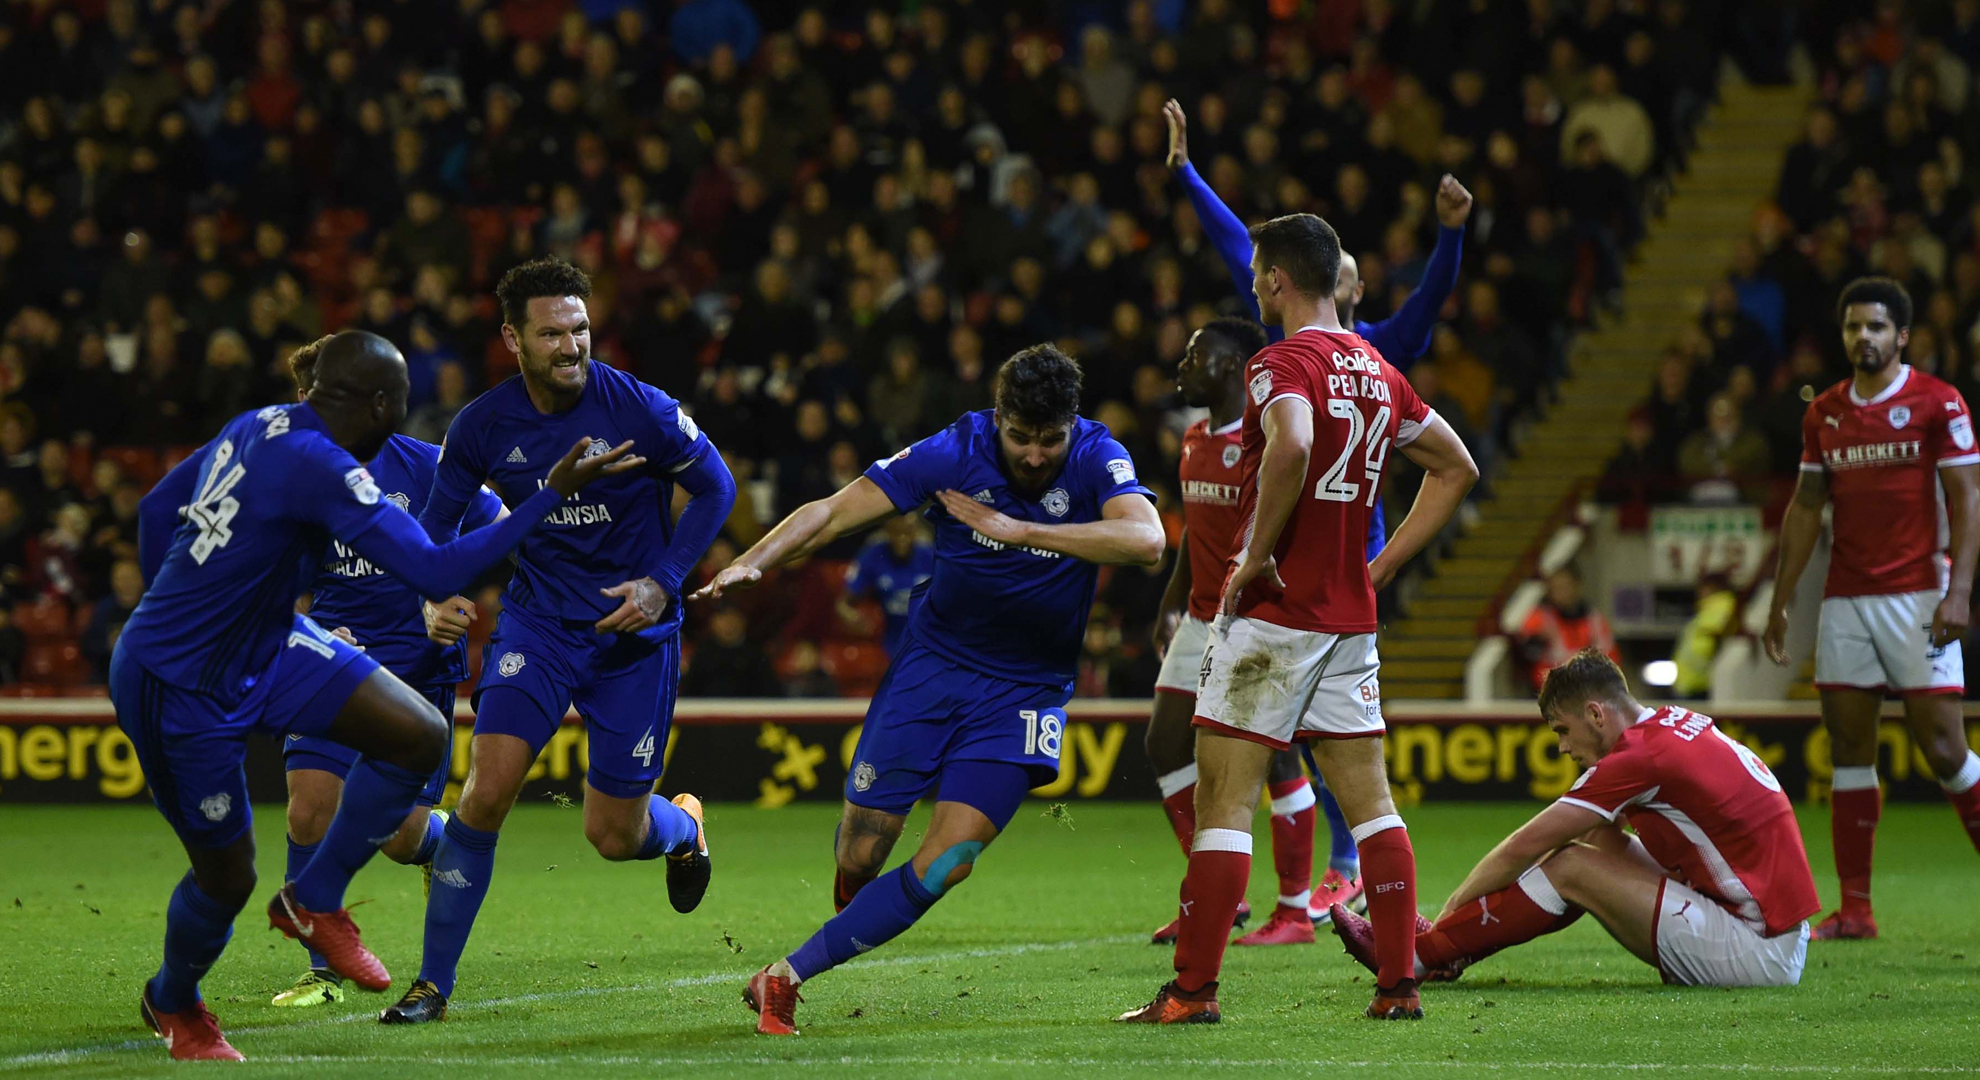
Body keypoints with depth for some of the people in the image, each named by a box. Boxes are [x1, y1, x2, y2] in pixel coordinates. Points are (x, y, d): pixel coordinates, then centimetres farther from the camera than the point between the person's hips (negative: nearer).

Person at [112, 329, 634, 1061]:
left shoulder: (260, 426, -2)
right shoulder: (320, 468, -29)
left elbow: (156, 508, 11)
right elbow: (437, 574, -31)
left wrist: (173, 612, 22)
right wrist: (551, 494, -28)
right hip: (182, 690, -9)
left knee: (420, 736, -1)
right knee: (227, 876, 6)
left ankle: (314, 902, 15)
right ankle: (172, 1003, 37)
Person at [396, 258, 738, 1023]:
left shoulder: (639, 409, -16)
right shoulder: (484, 426, -9)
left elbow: (715, 488, -3)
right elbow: (438, 519, 6)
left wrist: (662, 582, -13)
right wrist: (436, 601, -13)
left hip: (633, 632, -1)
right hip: (538, 621, 1)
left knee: (614, 836, 3)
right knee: (486, 789, -18)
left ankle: (683, 827, 44)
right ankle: (433, 983, -7)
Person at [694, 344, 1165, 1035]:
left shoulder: (1096, 460, -15)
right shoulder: (954, 452, -13)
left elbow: (1146, 540, -34)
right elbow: (834, 512, -11)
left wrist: (1017, 529, -32)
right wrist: (754, 562, -27)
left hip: (1026, 690, -1)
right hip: (933, 662, 1)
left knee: (948, 862, -15)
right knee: (860, 855, 0)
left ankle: (787, 977, -6)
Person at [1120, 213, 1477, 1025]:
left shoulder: (1284, 364, -12)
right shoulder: (1376, 372, 12)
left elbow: (1292, 446, -34)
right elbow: (1456, 468, 22)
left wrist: (1257, 554, -22)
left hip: (1273, 612, -7)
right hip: (1350, 618, 7)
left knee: (1224, 799, -3)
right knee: (1369, 799, 9)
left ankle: (1194, 989, -3)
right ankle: (1400, 982, 7)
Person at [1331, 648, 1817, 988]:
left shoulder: (1641, 755, -16)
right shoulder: (1677, 724, 14)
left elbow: (1525, 847, -10)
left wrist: (1454, 904, 2)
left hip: (1759, 951, -9)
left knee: (1572, 868, -7)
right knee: (1597, 838, 12)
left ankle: (1414, 956, -1)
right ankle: (1448, 941, 13)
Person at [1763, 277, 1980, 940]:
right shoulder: (1824, 413, 12)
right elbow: (1806, 508, 17)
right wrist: (1780, 600, 14)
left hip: (1916, 597, -5)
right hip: (1845, 601, 5)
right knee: (1849, 752, 2)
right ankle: (1855, 910, 4)